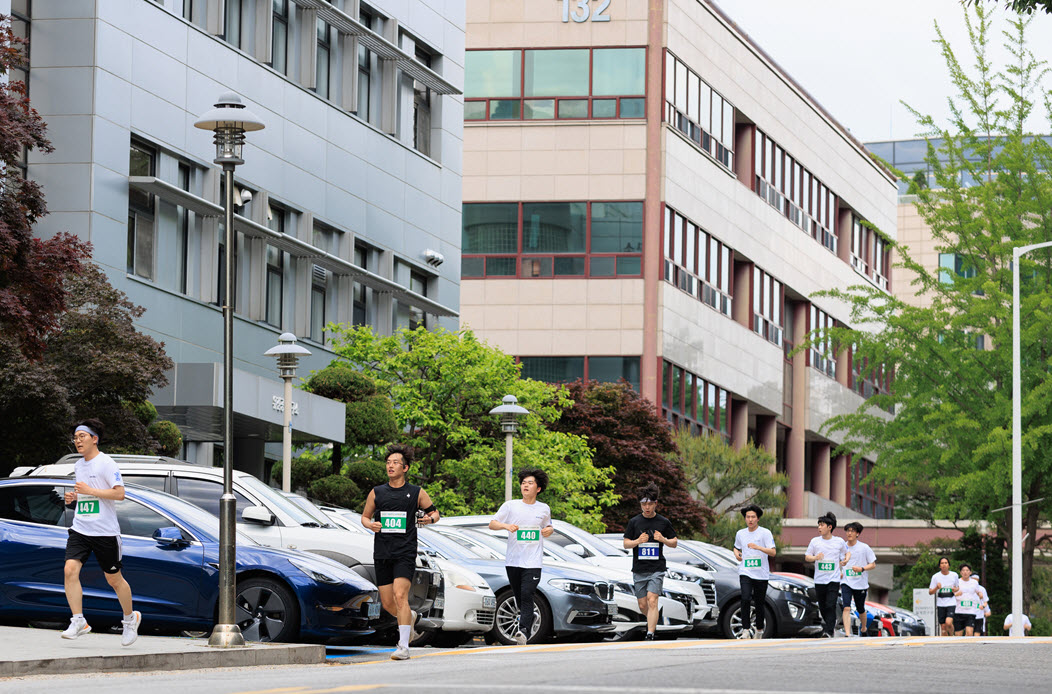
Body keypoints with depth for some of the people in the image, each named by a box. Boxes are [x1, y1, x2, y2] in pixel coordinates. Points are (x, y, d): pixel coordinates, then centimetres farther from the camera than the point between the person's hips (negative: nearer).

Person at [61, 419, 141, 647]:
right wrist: (74, 498, 6)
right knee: (70, 570, -15)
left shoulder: (106, 463, -9)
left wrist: (90, 491, -20)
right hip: (80, 530, 6)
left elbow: (119, 493, -17)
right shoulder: (78, 466, 13)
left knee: (114, 579, 6)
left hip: (105, 532, -6)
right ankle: (78, 621, -12)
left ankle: (130, 618, 28)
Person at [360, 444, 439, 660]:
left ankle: (403, 647, -20)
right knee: (387, 603, 6)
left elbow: (434, 512, 15)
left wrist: (430, 518, -8)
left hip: (405, 553, -4)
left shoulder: (416, 493, 3)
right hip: (382, 553, 4)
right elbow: (365, 516, 18)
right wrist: (370, 525, -4)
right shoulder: (377, 492, 9)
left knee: (400, 595, -20)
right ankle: (409, 617, 40)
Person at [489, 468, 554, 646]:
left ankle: (524, 632, -26)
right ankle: (529, 619, 30)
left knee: (527, 595, -17)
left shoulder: (544, 509, 9)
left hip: (533, 562, -2)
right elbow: (492, 524, 4)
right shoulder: (510, 506, 4)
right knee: (519, 597, 8)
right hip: (513, 560, 2)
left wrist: (549, 530, 1)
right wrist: (506, 526, -16)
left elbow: (548, 527, 25)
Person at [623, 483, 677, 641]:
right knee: (643, 606, 7)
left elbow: (674, 542, 10)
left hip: (657, 569, -2)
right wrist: (638, 541, -14)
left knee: (652, 601, -17)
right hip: (639, 570, 2)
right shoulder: (634, 522, 4)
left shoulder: (663, 522, 2)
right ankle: (652, 620, 39)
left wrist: (663, 539, -11)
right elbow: (625, 544, 6)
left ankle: (650, 635, -17)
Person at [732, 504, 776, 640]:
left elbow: (773, 552, -12)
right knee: (745, 599, -18)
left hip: (761, 574, -2)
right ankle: (746, 631, -18)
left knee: (759, 603, 7)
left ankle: (759, 630, 26)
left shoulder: (765, 533, -3)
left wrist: (758, 547, -27)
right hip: (745, 572, 2)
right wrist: (737, 554, 4)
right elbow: (736, 547, 28)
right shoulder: (740, 534, 10)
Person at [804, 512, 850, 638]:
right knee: (822, 607, 9)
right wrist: (815, 557, -13)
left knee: (830, 606, -15)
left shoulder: (839, 541, 2)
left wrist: (846, 560, -2)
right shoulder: (815, 541, 3)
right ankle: (831, 623, 36)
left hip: (834, 579, -2)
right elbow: (806, 557, 8)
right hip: (819, 580, 2)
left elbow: (847, 552, 19)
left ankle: (829, 631, -17)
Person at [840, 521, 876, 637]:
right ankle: (847, 633, -22)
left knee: (860, 610, 14)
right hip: (846, 583, 0)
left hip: (861, 584, 0)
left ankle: (863, 628, 42)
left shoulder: (864, 548, -4)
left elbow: (873, 564, -1)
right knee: (846, 608, -18)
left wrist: (861, 569, -18)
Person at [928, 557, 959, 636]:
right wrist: (936, 588, -17)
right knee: (943, 627, 2)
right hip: (940, 604, 1)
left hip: (951, 603, -1)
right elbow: (930, 592, 4)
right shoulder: (935, 577, 1)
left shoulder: (954, 575, 3)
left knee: (948, 622, -22)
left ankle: (951, 635, 5)